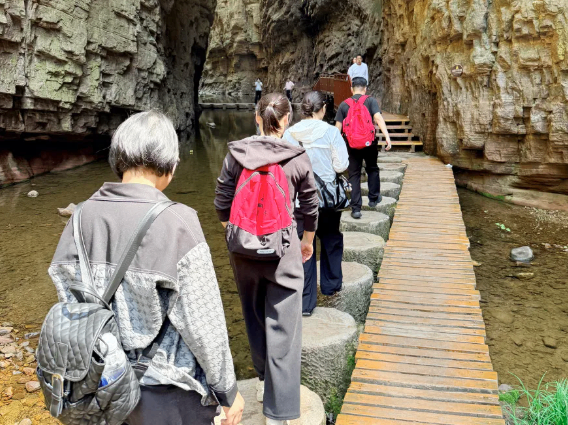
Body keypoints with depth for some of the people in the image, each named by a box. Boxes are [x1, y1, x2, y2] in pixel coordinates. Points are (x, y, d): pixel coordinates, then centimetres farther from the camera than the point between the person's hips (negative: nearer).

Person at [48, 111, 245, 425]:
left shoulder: (83, 216, -10)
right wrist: (228, 391, -5)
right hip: (168, 394, -5)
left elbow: (71, 304, -1)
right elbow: (203, 323, -19)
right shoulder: (176, 223, -25)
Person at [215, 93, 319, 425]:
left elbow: (222, 204, 3)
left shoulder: (236, 154, -2)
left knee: (255, 319, 23)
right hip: (283, 251, -3)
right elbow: (310, 208, 3)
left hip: (243, 251, 3)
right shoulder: (298, 158, -6)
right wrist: (309, 242, 20)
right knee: (283, 331, 3)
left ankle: (265, 381, 43)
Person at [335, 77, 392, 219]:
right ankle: (374, 198, 29)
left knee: (354, 175, 5)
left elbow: (338, 127, 2)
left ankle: (356, 208, 2)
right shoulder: (371, 101, -1)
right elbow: (378, 118, -16)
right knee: (372, 169, 22)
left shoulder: (344, 105, 4)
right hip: (369, 142, -1)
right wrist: (387, 136, -21)